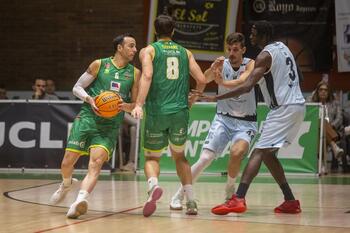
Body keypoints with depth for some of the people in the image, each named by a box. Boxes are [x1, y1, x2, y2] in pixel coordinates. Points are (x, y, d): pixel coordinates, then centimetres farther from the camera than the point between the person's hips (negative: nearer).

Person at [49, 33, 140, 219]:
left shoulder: (135, 73, 7)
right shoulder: (99, 65, 2)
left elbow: (137, 105, 11)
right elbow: (77, 88, 7)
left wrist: (126, 106, -12)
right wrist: (90, 99, -13)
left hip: (110, 127, 0)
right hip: (87, 118, 0)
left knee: (96, 164, -22)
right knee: (67, 163, 0)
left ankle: (80, 200, -36)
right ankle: (66, 184, 34)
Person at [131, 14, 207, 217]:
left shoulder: (149, 51, 6)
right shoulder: (185, 52, 14)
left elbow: (147, 75, -13)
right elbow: (202, 80, 7)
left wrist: (139, 105, -21)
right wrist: (192, 100, 25)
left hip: (157, 111, -2)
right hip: (180, 111, 2)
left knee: (152, 157, 10)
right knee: (179, 156, 22)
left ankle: (154, 185, -23)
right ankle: (191, 200, 12)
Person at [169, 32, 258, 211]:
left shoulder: (250, 64, -9)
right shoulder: (222, 64, -1)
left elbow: (242, 83, -30)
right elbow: (204, 79, -19)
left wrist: (222, 82, -50)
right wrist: (213, 69, -42)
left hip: (246, 121, -2)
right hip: (223, 118, 2)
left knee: (237, 152, -28)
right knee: (205, 158, -12)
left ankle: (229, 191, -2)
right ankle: (179, 196, -2)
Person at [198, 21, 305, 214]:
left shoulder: (266, 55, -12)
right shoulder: (282, 47, 16)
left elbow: (247, 86, -23)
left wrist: (216, 98, -23)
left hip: (284, 108, -9)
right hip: (297, 105, 9)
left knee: (259, 152, -15)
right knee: (267, 153, 16)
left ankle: (238, 199, -28)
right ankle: (290, 202, 17)